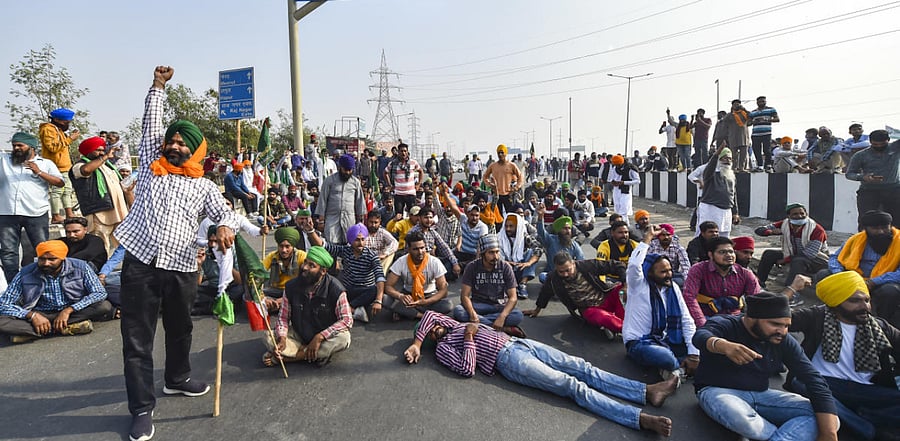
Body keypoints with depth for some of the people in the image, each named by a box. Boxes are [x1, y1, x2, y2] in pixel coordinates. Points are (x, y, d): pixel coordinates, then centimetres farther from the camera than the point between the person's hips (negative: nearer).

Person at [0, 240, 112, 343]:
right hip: (40, 316, 1)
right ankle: (66, 328, -26)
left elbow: (99, 293, -15)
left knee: (105, 306, -29)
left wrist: (68, 310, -24)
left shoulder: (80, 267, -11)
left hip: (75, 312, -1)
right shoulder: (25, 274, -9)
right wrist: (32, 315, -23)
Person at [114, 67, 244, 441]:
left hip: (181, 269, 2)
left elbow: (226, 214, 7)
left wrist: (226, 227, -15)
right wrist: (158, 87, 7)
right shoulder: (150, 165, 10)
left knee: (180, 329, 20)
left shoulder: (203, 186, 11)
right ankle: (142, 409, 11)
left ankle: (177, 379, 43)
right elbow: (151, 124, 10)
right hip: (140, 264, -1)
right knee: (137, 340, 1)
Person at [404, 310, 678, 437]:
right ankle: (640, 418, -26)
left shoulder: (455, 325, 24)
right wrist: (469, 338, -7)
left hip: (518, 342, 8)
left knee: (581, 367, -6)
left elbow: (429, 313, 22)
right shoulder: (442, 348, 2)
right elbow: (468, 369, -12)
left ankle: (646, 392, -11)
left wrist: (416, 344, 13)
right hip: (507, 359, -8)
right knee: (573, 385, -19)